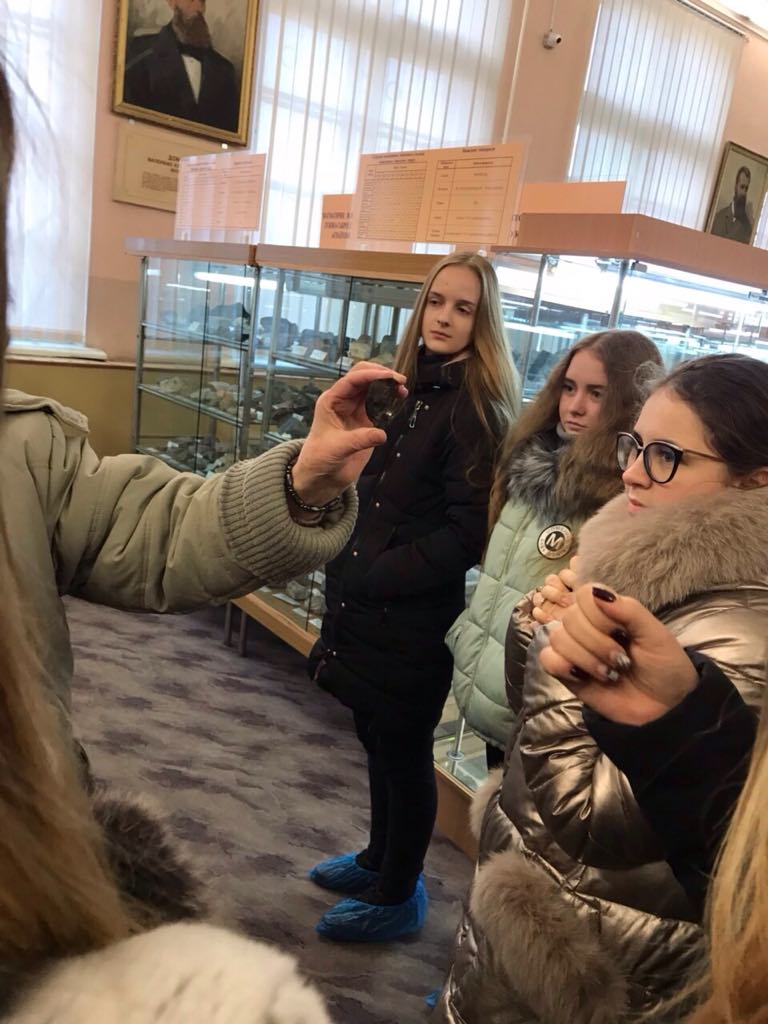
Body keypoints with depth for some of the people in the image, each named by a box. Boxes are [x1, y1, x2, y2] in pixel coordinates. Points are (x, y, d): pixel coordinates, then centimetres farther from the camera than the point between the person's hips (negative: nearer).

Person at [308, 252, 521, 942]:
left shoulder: (475, 408, -16)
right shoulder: (413, 390, 8)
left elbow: (464, 534, -19)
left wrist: (370, 576, -16)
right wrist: (347, 570, 1)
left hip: (416, 617, -7)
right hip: (369, 606, 8)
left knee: (404, 751, 10)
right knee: (378, 738, 21)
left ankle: (398, 894, 32)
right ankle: (380, 859, 45)